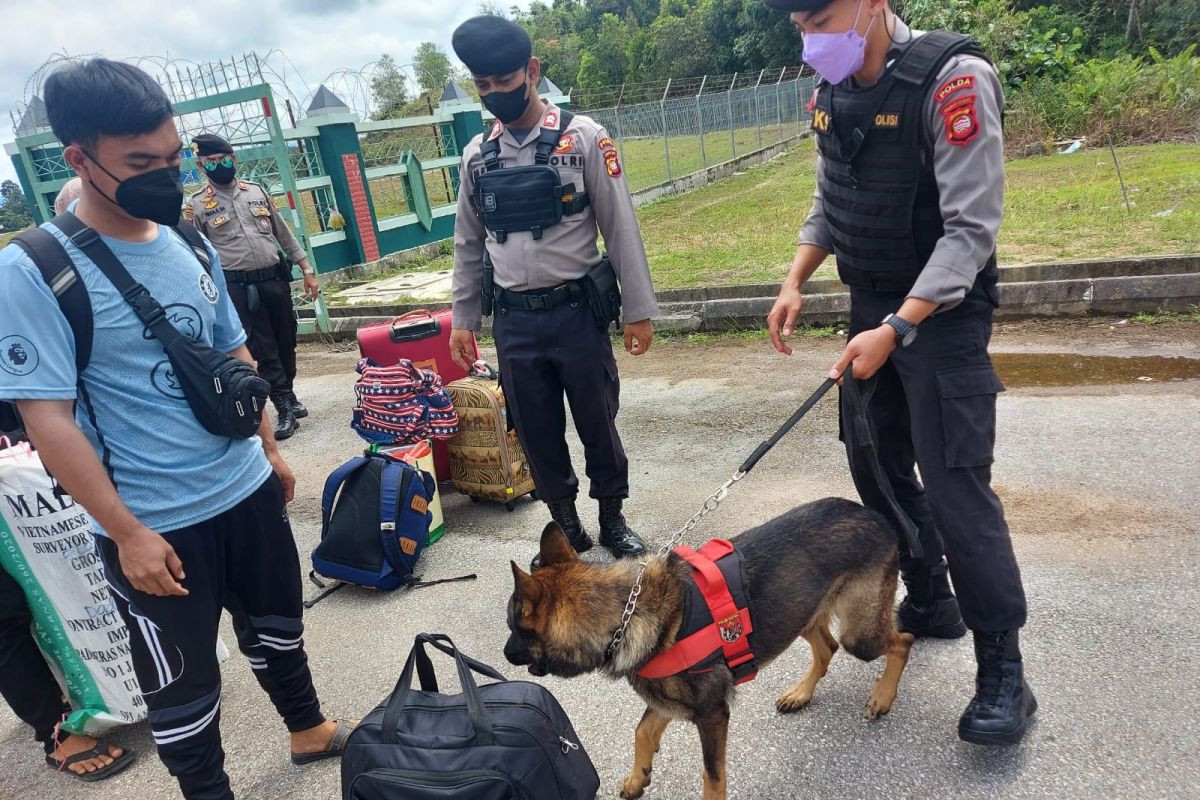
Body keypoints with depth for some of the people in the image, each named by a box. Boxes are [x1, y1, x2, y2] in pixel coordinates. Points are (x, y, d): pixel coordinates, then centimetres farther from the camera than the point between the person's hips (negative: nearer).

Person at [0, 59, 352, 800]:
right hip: (154, 523, -5)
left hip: (247, 490, 6)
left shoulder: (191, 246, 2)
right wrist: (127, 532, -18)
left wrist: (270, 450, 14)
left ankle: (310, 729, 48)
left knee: (277, 626, 24)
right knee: (182, 681, 13)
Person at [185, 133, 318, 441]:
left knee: (286, 342, 11)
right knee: (264, 349, -1)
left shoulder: (257, 191, 10)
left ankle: (287, 396, 28)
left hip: (276, 279, 3)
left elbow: (284, 234, 14)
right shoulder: (197, 205, 1)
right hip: (239, 287, -3)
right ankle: (285, 408, 7)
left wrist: (307, 270, 11)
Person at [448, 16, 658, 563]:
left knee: (598, 425, 9)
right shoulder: (476, 155, 6)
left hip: (577, 312, -3)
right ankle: (566, 525, 31)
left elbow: (621, 227, -5)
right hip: (514, 322, 3)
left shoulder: (583, 137, -4)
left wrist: (639, 309, -6)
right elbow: (468, 244, 13)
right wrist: (463, 320, 11)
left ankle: (613, 521, 31)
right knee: (537, 433, 11)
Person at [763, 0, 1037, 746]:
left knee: (956, 487, -7)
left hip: (943, 311, -7)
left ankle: (1003, 673, 8)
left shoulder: (952, 79, -18)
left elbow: (972, 228, -21)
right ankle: (930, 602, 34)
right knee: (878, 466, 13)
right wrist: (795, 281, 3)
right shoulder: (833, 92, 4)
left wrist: (897, 330, -26)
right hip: (871, 305, 7)